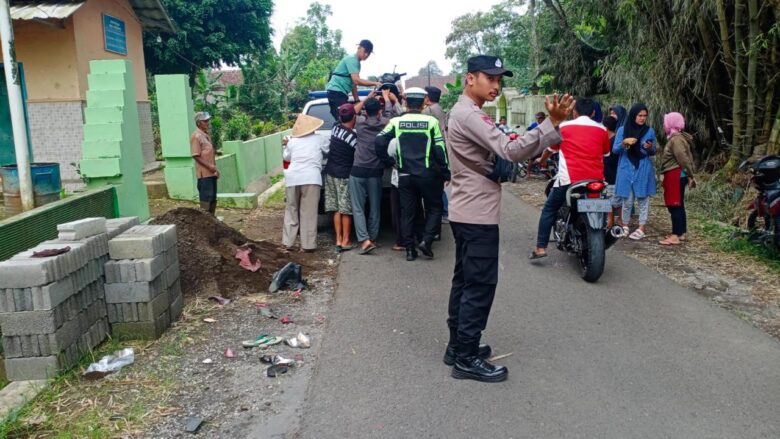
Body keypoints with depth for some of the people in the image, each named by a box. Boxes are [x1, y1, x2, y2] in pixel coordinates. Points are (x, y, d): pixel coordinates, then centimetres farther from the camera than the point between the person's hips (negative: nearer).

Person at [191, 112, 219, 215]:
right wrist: (209, 166, -21)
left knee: (213, 198, 13)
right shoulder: (196, 136, -12)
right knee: (206, 198, -6)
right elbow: (196, 156, -17)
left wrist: (215, 168, 16)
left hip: (211, 173, 9)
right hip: (204, 173, -9)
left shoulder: (206, 135, 15)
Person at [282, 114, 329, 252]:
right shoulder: (320, 139, 8)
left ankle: (288, 242, 19)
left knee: (291, 211, 15)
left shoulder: (292, 142, 15)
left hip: (292, 178, 3)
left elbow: (286, 157, 29)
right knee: (309, 213, 2)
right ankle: (307, 245, 3)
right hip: (311, 179, -3)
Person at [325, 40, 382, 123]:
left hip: (340, 93, 10)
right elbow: (357, 80, -23)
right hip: (336, 91, -10)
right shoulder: (352, 59, -12)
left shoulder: (356, 62, 19)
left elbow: (353, 83, 21)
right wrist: (375, 83, -18)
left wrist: (357, 101, 18)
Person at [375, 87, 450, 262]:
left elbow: (379, 142, -5)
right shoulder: (431, 121, -5)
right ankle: (426, 240, -3)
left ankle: (409, 249, 11)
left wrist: (388, 161, 7)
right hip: (427, 174, -2)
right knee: (434, 208, 13)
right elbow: (440, 149, -6)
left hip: (405, 175, 2)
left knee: (407, 212, 11)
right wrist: (446, 173, 1)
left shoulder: (396, 122, 1)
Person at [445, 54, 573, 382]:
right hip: (478, 215, -11)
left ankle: (458, 346, 24)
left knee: (465, 281, 15)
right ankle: (466, 359, 1)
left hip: (467, 213, 11)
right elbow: (510, 150, -29)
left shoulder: (462, 113, 17)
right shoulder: (469, 115, -18)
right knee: (480, 286, -6)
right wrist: (552, 123, -35)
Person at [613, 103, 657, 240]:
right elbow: (614, 150, 0)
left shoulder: (650, 131, 3)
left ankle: (641, 229, 5)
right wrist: (624, 142, -18)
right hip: (626, 169, 0)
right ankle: (624, 226, 17)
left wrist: (650, 148, -13)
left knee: (643, 198, 1)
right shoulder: (622, 130, 1)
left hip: (644, 170, 0)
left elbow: (653, 152, 9)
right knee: (626, 199, 4)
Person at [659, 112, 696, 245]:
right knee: (678, 205, 14)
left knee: (674, 205, -9)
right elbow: (686, 158, 18)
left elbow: (683, 159, -21)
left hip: (675, 176, -11)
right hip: (676, 176, 11)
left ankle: (676, 236, -8)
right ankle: (680, 232, 21)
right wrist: (690, 175, 17)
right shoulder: (677, 138, 16)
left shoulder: (676, 139, -16)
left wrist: (690, 176, -18)